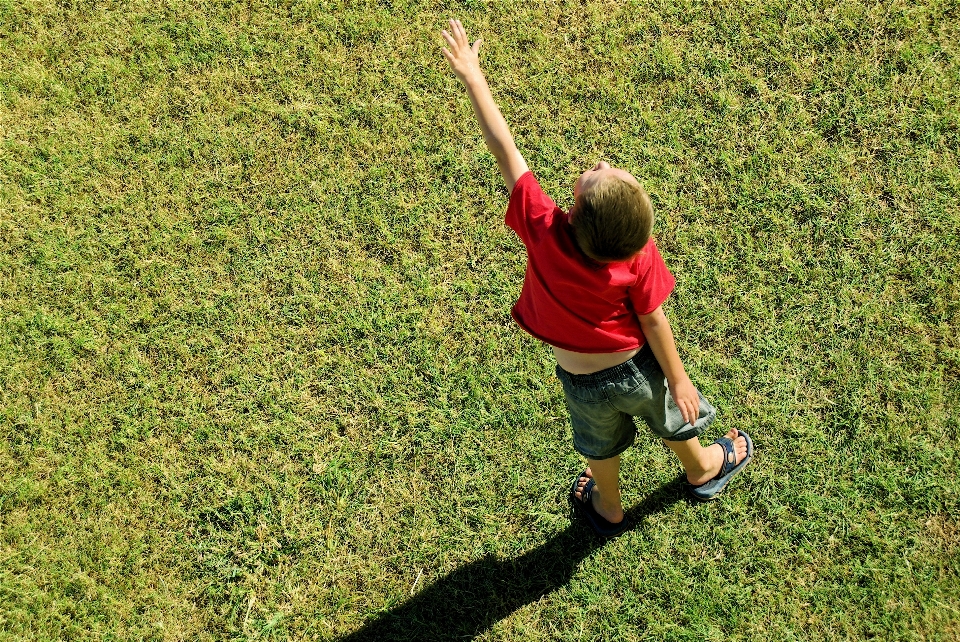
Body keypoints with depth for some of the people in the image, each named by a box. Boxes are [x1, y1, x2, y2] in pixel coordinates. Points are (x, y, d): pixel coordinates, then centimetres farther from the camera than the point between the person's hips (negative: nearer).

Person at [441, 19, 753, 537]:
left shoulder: (542, 230, -34)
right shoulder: (638, 256, -32)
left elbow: (504, 150, -29)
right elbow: (653, 323, -19)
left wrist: (472, 76, -22)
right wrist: (677, 379, -3)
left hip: (583, 384, 1)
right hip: (637, 370, -1)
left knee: (601, 444, 30)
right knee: (672, 417, 31)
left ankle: (609, 509, 58)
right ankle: (702, 471, 62)